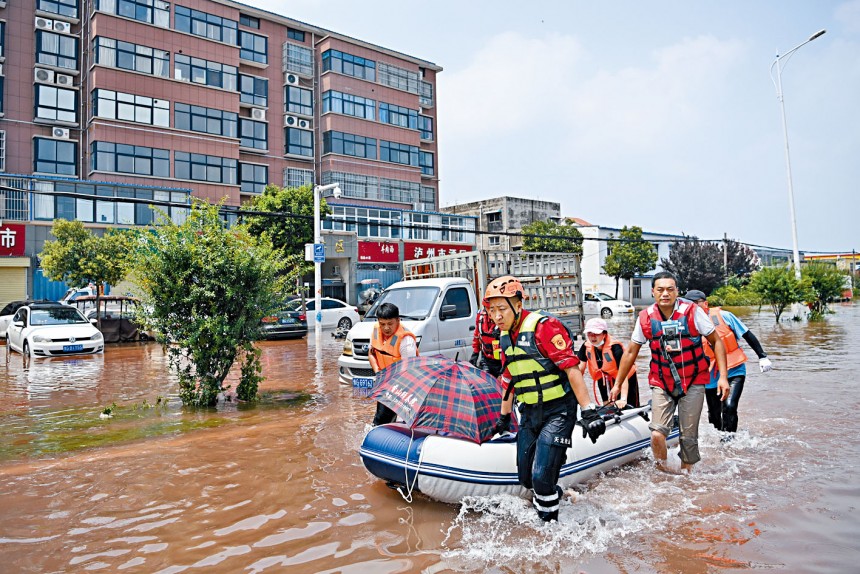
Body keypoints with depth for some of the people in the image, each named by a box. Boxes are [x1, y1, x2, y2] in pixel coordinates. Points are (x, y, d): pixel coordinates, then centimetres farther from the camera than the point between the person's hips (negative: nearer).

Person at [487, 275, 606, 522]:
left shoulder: (544, 327, -17)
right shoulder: (505, 337, 7)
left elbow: (572, 368, -21)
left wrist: (589, 411, -24)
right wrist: (504, 416, 26)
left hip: (557, 412, -7)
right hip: (529, 414, 8)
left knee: (542, 478, -12)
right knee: (526, 477, 11)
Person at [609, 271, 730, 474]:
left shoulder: (692, 312, -10)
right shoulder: (645, 318, -4)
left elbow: (716, 342, -1)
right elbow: (630, 352, 6)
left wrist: (722, 376, -8)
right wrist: (617, 384, 9)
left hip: (693, 383, -1)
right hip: (661, 383, 1)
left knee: (689, 437, 4)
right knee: (657, 434, -12)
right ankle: (662, 473, 10)